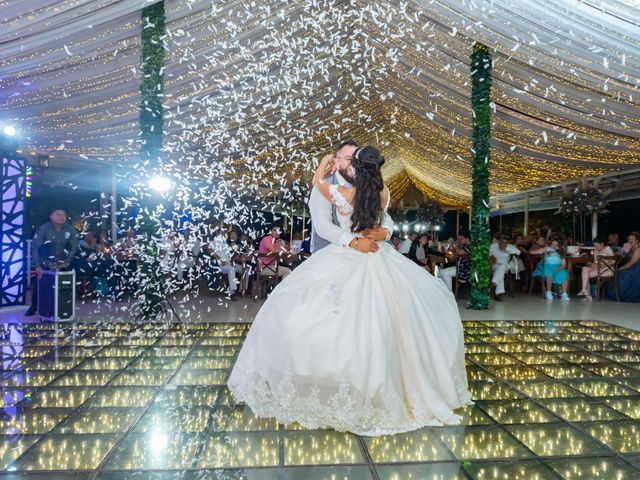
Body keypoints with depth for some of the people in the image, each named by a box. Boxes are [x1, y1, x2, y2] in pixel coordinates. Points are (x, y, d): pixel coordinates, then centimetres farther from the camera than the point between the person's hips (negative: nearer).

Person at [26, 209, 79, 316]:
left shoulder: (71, 230, -13)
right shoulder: (43, 228, -17)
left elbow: (74, 248, -3)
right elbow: (35, 247, -16)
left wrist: (66, 263, -10)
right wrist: (37, 266, -23)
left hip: (62, 263, 1)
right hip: (45, 263, -1)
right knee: (38, 284, 3)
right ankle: (33, 308, 22)